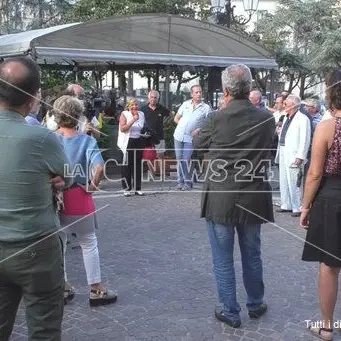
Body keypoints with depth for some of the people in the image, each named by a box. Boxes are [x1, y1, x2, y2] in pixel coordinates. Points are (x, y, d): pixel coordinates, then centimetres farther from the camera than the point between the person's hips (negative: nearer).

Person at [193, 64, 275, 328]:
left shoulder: (218, 119, -14)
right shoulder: (267, 119, -5)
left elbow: (198, 143, 5)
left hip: (221, 199, -3)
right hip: (254, 198, 4)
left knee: (223, 259, 9)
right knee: (252, 255, 20)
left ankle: (230, 312, 18)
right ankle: (256, 305, 35)